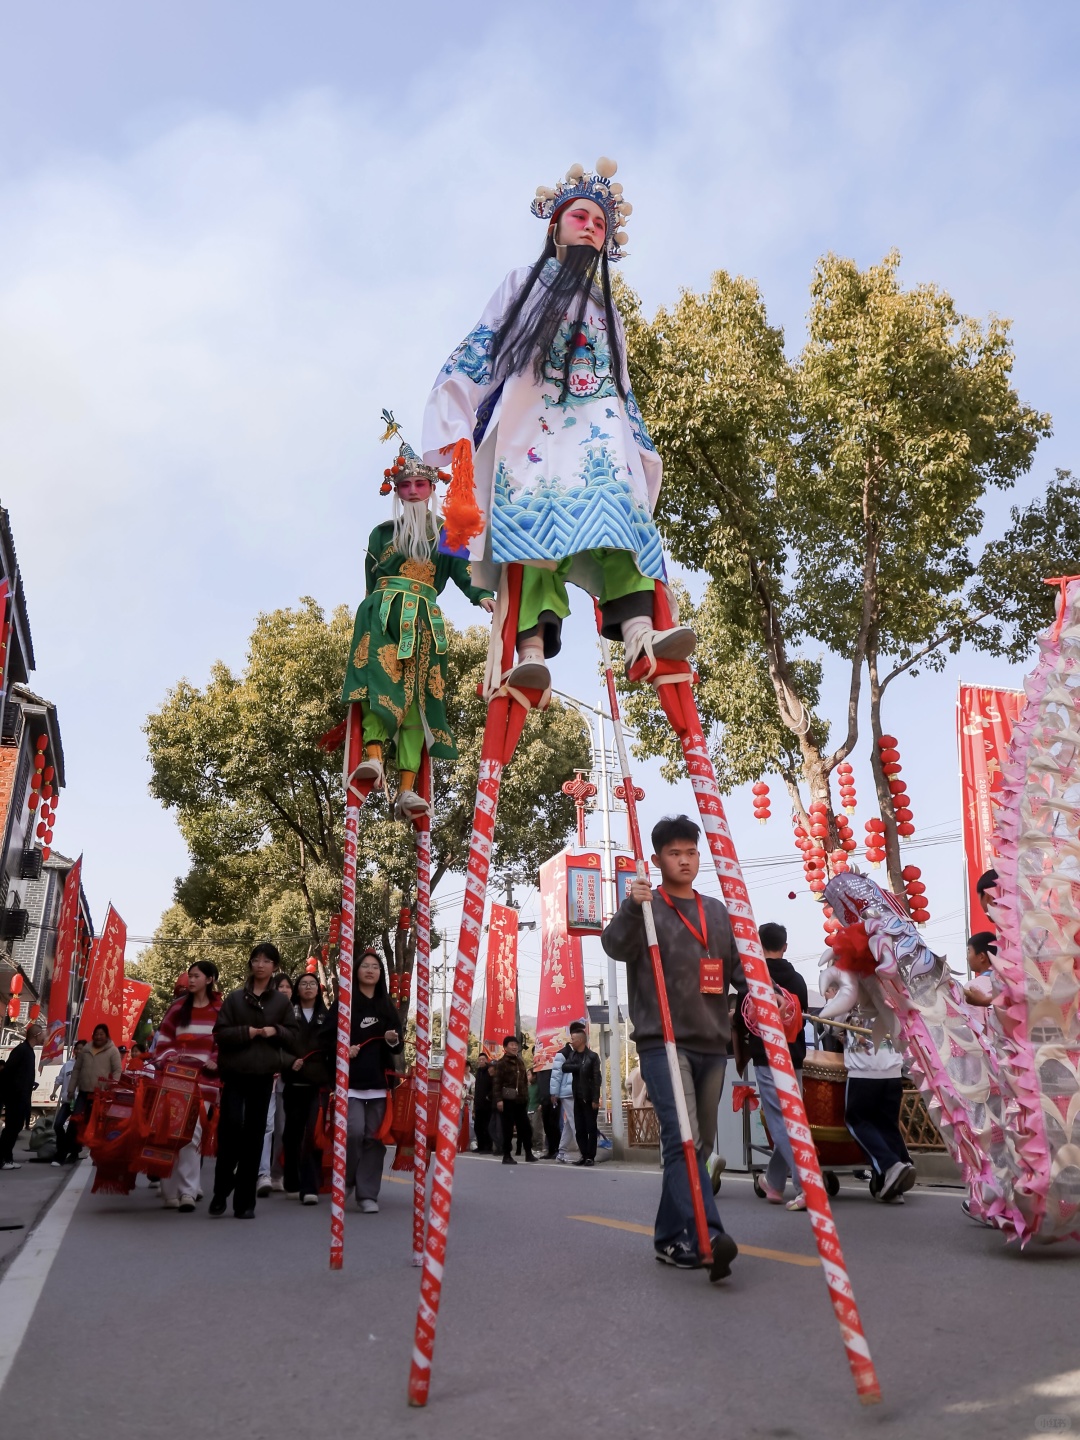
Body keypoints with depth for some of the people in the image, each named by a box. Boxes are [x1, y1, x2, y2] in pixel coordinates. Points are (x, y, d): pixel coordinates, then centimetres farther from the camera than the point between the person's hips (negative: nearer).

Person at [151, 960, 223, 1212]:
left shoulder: (221, 1010, 5)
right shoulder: (178, 1007, 12)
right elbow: (163, 1038, 11)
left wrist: (216, 1062, -10)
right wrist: (167, 1057, -5)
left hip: (203, 1079, -2)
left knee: (192, 1132, -9)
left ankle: (188, 1191, -4)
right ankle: (170, 1191, 7)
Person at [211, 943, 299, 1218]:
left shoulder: (282, 1002, 8)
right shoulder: (234, 997, 5)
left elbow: (293, 1038, 8)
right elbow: (220, 1033, 1)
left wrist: (276, 1031, -11)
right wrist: (246, 1032, -14)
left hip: (263, 1075, 1)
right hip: (235, 1073, -1)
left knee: (254, 1135, 3)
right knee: (231, 1125, -14)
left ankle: (245, 1201, 11)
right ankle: (221, 1191, 7)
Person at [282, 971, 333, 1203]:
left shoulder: (326, 1016, 10)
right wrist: (289, 1061, -15)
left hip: (320, 1083, 0)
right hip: (294, 1082, 0)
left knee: (313, 1134, -9)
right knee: (293, 1132, 6)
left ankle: (310, 1188, -8)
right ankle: (292, 1183, 23)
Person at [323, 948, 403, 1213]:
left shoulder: (388, 1006, 12)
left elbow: (398, 1047, 14)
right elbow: (327, 1040, 1)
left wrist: (394, 1040, -8)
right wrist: (343, 1049, -16)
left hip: (379, 1081, 3)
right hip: (350, 1081, -3)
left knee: (374, 1137, 1)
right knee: (354, 1131, -14)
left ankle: (368, 1194, 9)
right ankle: (346, 1178, 13)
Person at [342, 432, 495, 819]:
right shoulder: (384, 532, 20)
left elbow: (462, 571, 2)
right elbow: (372, 575, 15)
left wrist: (481, 595, -16)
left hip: (425, 618, 0)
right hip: (383, 610, 0)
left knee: (417, 695, -11)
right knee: (381, 676, -26)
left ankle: (406, 790, -20)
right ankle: (374, 757, -41)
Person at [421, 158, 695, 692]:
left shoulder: (608, 309, 32)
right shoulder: (524, 283, 22)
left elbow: (621, 386, 27)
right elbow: (480, 348, 9)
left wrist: (638, 451, 15)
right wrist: (460, 432, -6)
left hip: (598, 428, 3)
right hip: (533, 420, -3)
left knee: (617, 512, -25)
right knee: (533, 520, -25)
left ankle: (638, 629, -44)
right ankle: (532, 648, -38)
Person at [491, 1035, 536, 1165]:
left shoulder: (520, 1062, 16)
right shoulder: (501, 1063, -4)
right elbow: (496, 1082, -11)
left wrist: (526, 1097, 14)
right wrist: (498, 1099, -19)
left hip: (520, 1100, 6)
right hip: (508, 1100, -6)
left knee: (525, 1127, 8)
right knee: (508, 1129, -1)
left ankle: (528, 1153, 18)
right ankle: (506, 1155, 6)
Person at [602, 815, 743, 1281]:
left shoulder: (717, 911, 16)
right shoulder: (645, 907, 2)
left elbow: (737, 963, 15)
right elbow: (616, 946, -14)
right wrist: (631, 908, -33)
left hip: (712, 1044, 6)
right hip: (662, 1042, -5)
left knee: (699, 1144, 9)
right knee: (682, 1139, -18)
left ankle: (671, 1238, 21)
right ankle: (708, 1237, -23)